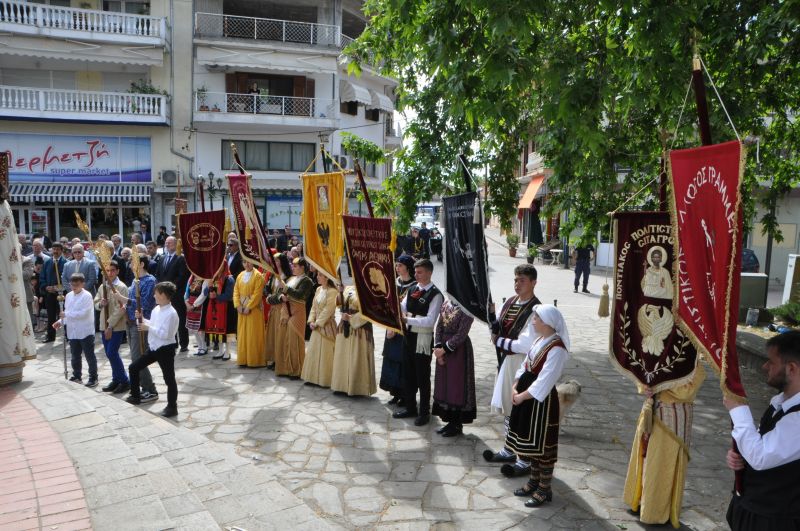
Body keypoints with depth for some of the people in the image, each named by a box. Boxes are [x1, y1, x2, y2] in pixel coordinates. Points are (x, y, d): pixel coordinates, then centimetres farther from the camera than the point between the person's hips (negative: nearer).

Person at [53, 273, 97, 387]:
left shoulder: (87, 296, -12)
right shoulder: (69, 296, 9)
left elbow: (83, 313, -20)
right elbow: (67, 312, 17)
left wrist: (66, 314, -19)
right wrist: (61, 321, 2)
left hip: (85, 332, -7)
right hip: (72, 332, 7)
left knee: (89, 356, 2)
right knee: (75, 356, 17)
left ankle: (93, 378, 11)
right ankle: (77, 376, 31)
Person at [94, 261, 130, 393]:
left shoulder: (122, 287, -11)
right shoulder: (102, 286, 10)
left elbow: (120, 309, -16)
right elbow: (95, 303, 15)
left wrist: (110, 326, -17)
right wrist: (100, 304, -10)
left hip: (117, 326, -7)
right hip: (104, 325, 7)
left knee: (112, 353, -9)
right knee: (110, 354, 11)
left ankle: (125, 381, 2)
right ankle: (116, 380, 23)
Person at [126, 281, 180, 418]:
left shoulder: (171, 313, -22)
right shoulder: (156, 309, 6)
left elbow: (165, 334, -26)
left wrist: (148, 328, -20)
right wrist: (142, 319, 6)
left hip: (165, 350, -9)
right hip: (153, 348, 9)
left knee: (169, 378, 1)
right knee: (133, 368, 14)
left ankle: (172, 407, 12)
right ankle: (135, 397, 29)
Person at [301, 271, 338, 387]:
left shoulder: (332, 291, -14)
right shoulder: (318, 289, 10)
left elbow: (328, 310, -17)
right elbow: (314, 307, 11)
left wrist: (317, 323, -15)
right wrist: (311, 321, -1)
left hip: (327, 325, -8)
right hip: (317, 325, 8)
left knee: (325, 352, -2)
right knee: (314, 351, 12)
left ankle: (325, 379, 7)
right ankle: (314, 377, 21)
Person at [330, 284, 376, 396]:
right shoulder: (348, 288, 10)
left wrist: (351, 318, -18)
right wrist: (340, 292, -6)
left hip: (359, 330, -7)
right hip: (345, 329, 7)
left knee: (356, 360, -1)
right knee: (342, 358, 10)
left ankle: (357, 388, 8)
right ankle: (343, 385, 20)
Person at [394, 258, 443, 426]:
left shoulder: (435, 295, -14)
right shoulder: (412, 290, 8)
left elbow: (430, 321, -21)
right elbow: (402, 308, 5)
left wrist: (408, 319, -28)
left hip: (423, 339, -7)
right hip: (409, 336, 7)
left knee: (423, 377, 5)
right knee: (409, 375, 16)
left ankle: (424, 412, 19)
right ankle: (410, 408, 32)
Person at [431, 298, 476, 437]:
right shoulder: (446, 303, 8)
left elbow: (462, 333, -18)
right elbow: (439, 326, 7)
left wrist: (444, 348, -16)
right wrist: (437, 346, -6)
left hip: (459, 349, -7)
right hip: (443, 349, 7)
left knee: (457, 386, 1)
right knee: (444, 385, 11)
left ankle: (457, 424, 14)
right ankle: (450, 421, 23)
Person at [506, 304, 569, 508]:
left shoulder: (556, 348, -21)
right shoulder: (540, 340, 7)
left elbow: (544, 381, -24)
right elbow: (525, 366, 11)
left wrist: (522, 396, -18)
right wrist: (516, 388, -1)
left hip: (542, 400, -9)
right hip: (527, 397, 9)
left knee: (543, 445, 4)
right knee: (532, 442, 19)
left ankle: (544, 489, 17)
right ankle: (534, 481, 34)